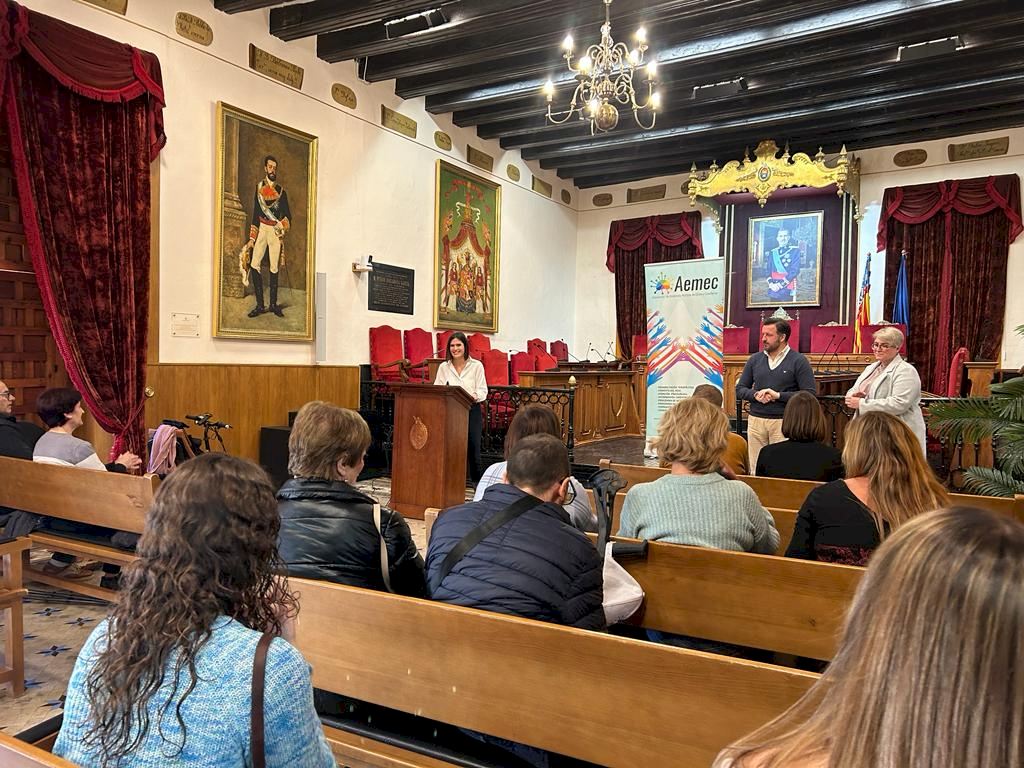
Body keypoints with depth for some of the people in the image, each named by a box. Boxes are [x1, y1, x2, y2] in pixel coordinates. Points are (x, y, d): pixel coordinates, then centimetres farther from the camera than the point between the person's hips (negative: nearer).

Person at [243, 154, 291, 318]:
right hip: (262, 229, 1)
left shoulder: (281, 191, 8)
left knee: (274, 268, 0)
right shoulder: (259, 188, 11)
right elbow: (255, 214, 10)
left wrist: (283, 226, -14)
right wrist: (252, 239, 5)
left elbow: (288, 215, 8)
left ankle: (273, 304, 10)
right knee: (254, 265, -10)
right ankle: (260, 305, -4)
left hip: (276, 231, -1)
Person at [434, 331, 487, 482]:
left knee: (473, 449, -1)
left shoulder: (476, 366, 1)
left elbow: (483, 391, -3)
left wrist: (474, 396, -23)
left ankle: (477, 483, 11)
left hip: (472, 411, -2)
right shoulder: (443, 367, 8)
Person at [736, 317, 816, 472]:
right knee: (755, 469, 5)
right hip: (756, 420, 4)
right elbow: (739, 390, 13)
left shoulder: (798, 361, -1)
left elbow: (810, 394, -8)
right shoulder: (755, 359, 12)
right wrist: (756, 395, -7)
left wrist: (778, 395, -14)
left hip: (784, 422, -4)